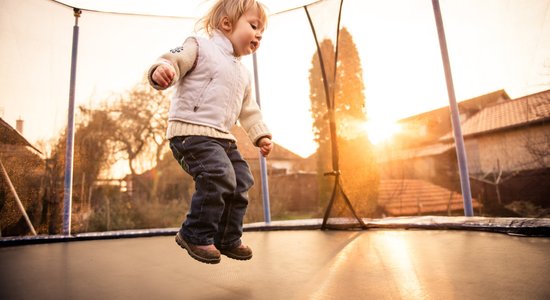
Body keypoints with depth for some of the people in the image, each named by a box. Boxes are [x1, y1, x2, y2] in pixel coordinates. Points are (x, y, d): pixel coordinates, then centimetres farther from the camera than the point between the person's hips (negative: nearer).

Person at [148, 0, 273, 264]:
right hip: (190, 131, -8)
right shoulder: (200, 47, 1)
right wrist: (162, 69, -35)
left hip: (223, 138, 9)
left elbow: (249, 111, 25)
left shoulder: (243, 74, 22)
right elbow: (174, 61, -13)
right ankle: (195, 235, -3)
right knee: (219, 177, -24)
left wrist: (261, 136, 15)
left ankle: (228, 239, 23)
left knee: (241, 182, 6)